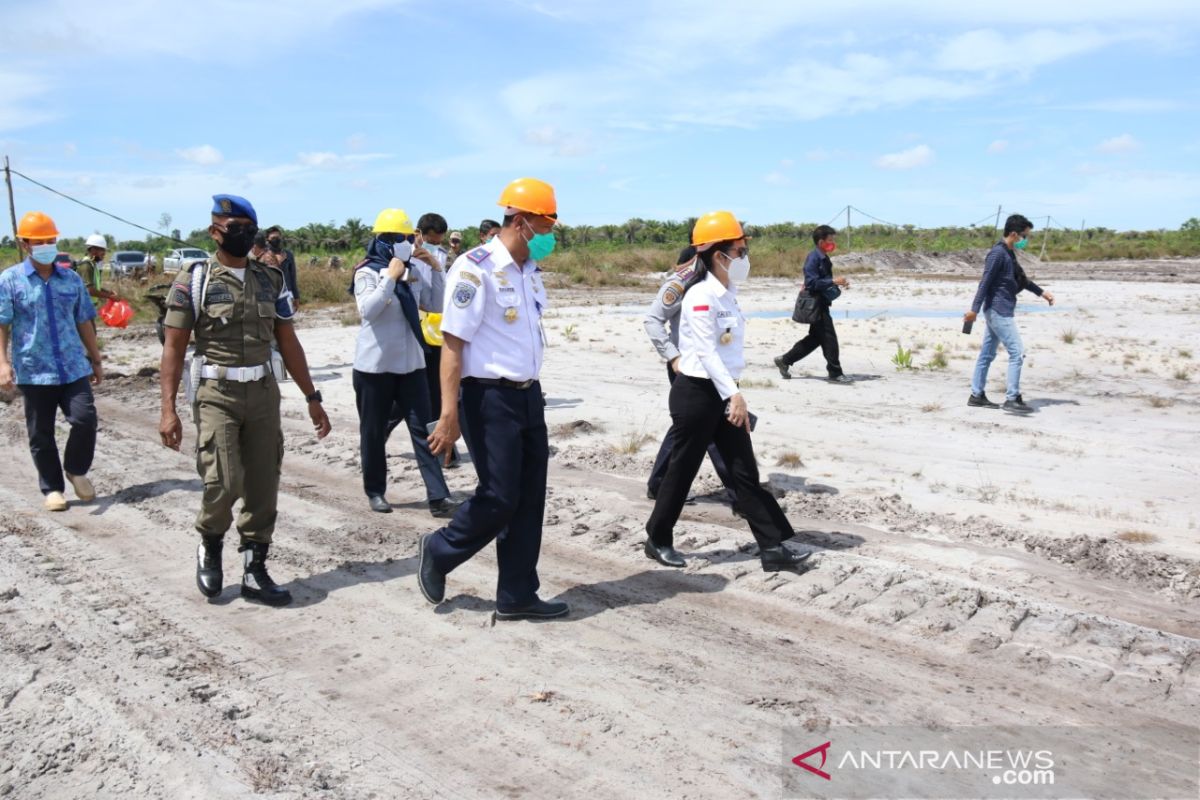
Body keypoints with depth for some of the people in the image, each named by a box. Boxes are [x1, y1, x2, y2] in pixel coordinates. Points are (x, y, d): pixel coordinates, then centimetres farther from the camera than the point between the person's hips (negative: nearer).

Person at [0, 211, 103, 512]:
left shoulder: (72, 279, 8)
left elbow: (84, 322, 14)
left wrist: (96, 360, 16)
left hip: (74, 367, 2)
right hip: (33, 371, -2)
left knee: (85, 420, -9)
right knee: (40, 435, 6)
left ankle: (77, 470, 17)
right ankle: (52, 489, 20)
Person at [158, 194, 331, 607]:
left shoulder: (271, 279, 9)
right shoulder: (194, 280, -3)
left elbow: (288, 342, 12)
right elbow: (174, 347, -3)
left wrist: (312, 398, 9)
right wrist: (168, 410, -10)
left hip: (264, 393, 4)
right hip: (216, 394, -4)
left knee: (263, 486, 5)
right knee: (224, 481, -14)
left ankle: (254, 571, 19)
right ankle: (209, 547, 18)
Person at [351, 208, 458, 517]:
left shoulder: (414, 271, 7)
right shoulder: (368, 272, -8)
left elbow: (438, 304, 7)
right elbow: (368, 310, -22)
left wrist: (437, 268, -2)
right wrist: (391, 278, -23)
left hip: (411, 363, 4)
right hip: (375, 365, -4)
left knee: (423, 428, -1)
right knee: (374, 431, 8)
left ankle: (438, 497, -2)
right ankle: (375, 491, 24)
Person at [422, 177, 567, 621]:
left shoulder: (530, 271, 12)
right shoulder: (475, 268, -14)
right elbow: (452, 343, -18)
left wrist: (533, 393, 19)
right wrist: (449, 416, -22)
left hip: (529, 396, 8)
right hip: (490, 397, -8)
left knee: (529, 499, 9)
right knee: (499, 498, -4)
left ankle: (517, 596, 20)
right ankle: (439, 551, 24)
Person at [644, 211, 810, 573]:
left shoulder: (727, 295, 11)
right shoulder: (700, 296, -16)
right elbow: (707, 352, -23)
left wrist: (732, 394, 18)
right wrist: (734, 395, -30)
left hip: (723, 394, 9)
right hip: (696, 393, -8)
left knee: (745, 472, 7)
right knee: (682, 470, 4)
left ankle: (773, 548, 10)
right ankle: (657, 540, 22)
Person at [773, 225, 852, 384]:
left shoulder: (823, 258, 13)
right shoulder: (813, 258, -17)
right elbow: (812, 282, -24)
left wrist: (839, 283, 7)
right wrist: (833, 281, -26)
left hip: (821, 303, 10)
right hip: (816, 304, -10)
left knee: (815, 337, 16)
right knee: (829, 338, -5)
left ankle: (785, 360, 22)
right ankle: (835, 373, 3)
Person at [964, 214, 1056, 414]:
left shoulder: (1009, 253, 16)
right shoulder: (998, 253, -15)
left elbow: (1021, 279, 29)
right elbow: (985, 282, -20)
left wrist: (1041, 292, 33)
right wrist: (975, 309, -24)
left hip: (999, 311, 10)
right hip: (999, 310, -10)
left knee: (987, 354, 12)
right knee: (1017, 352, -10)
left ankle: (977, 395, 17)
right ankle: (1012, 399, -9)